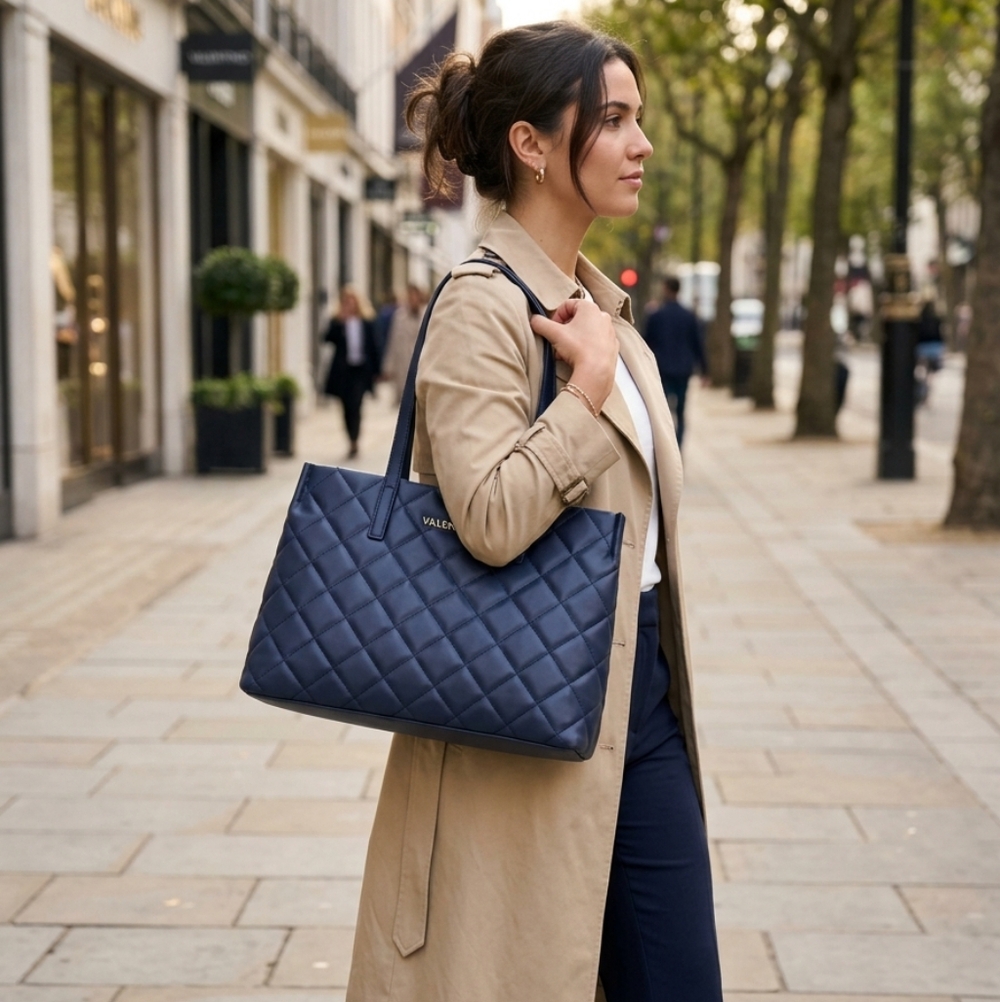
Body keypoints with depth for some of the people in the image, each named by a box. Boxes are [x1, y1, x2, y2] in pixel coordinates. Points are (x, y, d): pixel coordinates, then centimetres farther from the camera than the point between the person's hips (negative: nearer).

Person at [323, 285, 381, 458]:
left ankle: (354, 443, -14)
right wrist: (339, 321, -21)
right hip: (343, 371, 2)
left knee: (355, 406, -13)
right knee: (348, 407, 7)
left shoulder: (368, 321, 4)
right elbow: (329, 338, -11)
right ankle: (353, 442, 16)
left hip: (361, 370, -2)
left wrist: (376, 369, 4)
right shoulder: (337, 321, 4)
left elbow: (374, 346, 6)